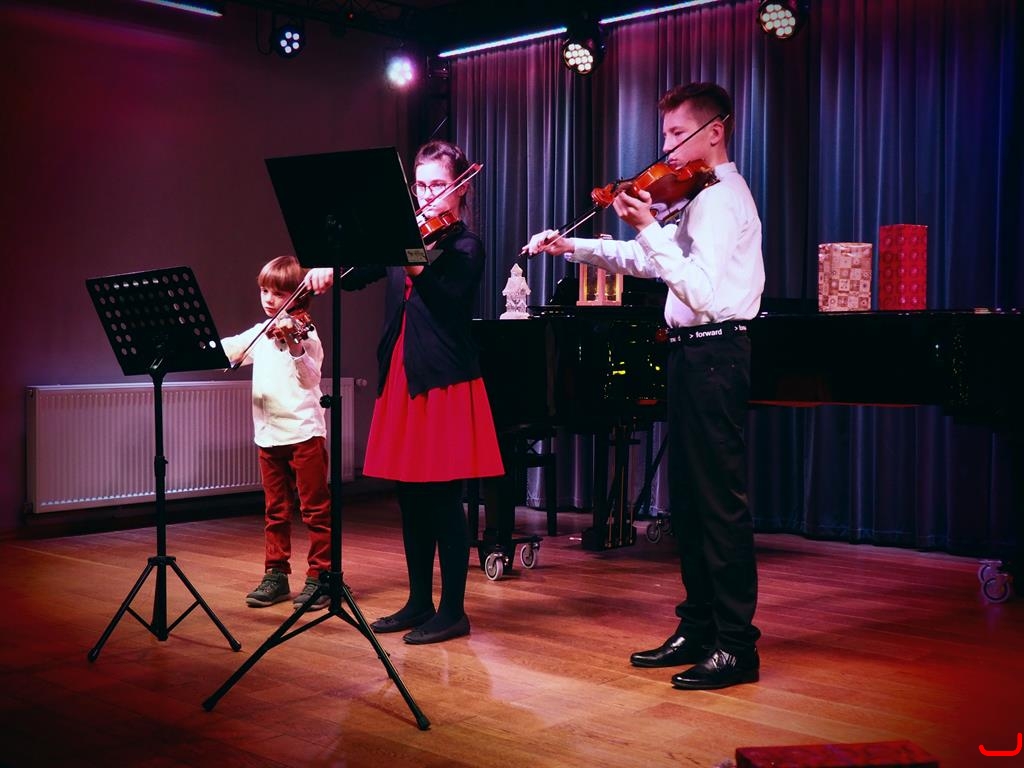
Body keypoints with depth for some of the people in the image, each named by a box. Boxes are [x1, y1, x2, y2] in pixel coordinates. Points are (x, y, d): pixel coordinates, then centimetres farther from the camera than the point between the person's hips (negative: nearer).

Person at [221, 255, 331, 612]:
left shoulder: (303, 332, -8)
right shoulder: (259, 334, 13)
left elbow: (310, 378, -21)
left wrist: (295, 349, -39)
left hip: (303, 431, -7)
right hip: (268, 433, 7)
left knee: (315, 509, 0)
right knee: (275, 510, 13)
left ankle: (320, 576, 6)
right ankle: (275, 574, 20)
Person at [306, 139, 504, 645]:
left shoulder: (464, 246, -5)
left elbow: (449, 299, -22)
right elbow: (357, 275, 11)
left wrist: (414, 263, -37)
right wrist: (328, 270, -10)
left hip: (445, 381, -7)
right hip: (401, 379, 7)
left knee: (443, 498, -3)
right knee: (411, 497, 11)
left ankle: (453, 611, 6)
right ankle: (419, 603, 23)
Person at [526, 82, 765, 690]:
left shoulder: (723, 197, -13)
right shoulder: (705, 196, 18)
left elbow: (701, 290, -25)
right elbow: (646, 262, 23)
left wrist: (648, 228, -25)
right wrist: (572, 247, 17)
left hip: (714, 355, -10)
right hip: (693, 354, 10)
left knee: (720, 501, -7)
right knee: (688, 498, 13)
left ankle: (736, 646, 0)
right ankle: (698, 629, 22)